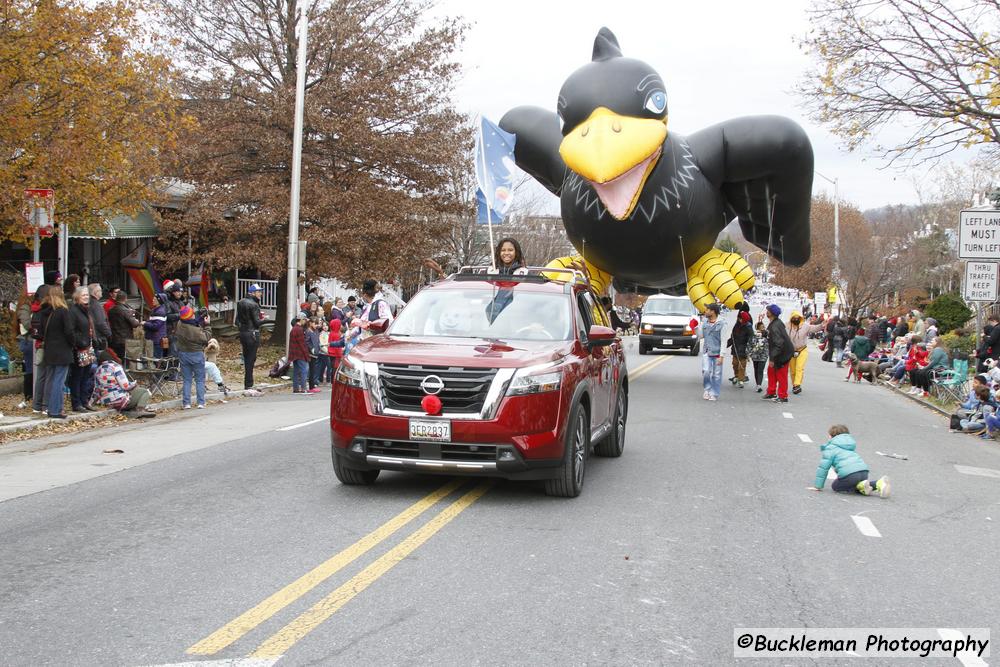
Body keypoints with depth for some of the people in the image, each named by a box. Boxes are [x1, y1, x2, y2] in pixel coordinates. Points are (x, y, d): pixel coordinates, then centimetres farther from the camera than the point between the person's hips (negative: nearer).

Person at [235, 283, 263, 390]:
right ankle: (248, 384, 0)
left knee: (246, 358, 14)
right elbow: (257, 322, -16)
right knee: (251, 358, -2)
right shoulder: (253, 305, -15)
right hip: (252, 333, -8)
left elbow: (237, 320, 12)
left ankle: (248, 384, 18)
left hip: (243, 333, 8)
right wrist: (262, 319, 1)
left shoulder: (240, 303, 9)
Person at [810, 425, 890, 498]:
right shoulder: (850, 447, 33)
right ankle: (879, 483, 7)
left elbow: (823, 467, 4)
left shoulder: (830, 448, 9)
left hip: (849, 474, -7)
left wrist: (818, 486, 9)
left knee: (836, 486, 16)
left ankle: (861, 486, -6)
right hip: (864, 471, 7)